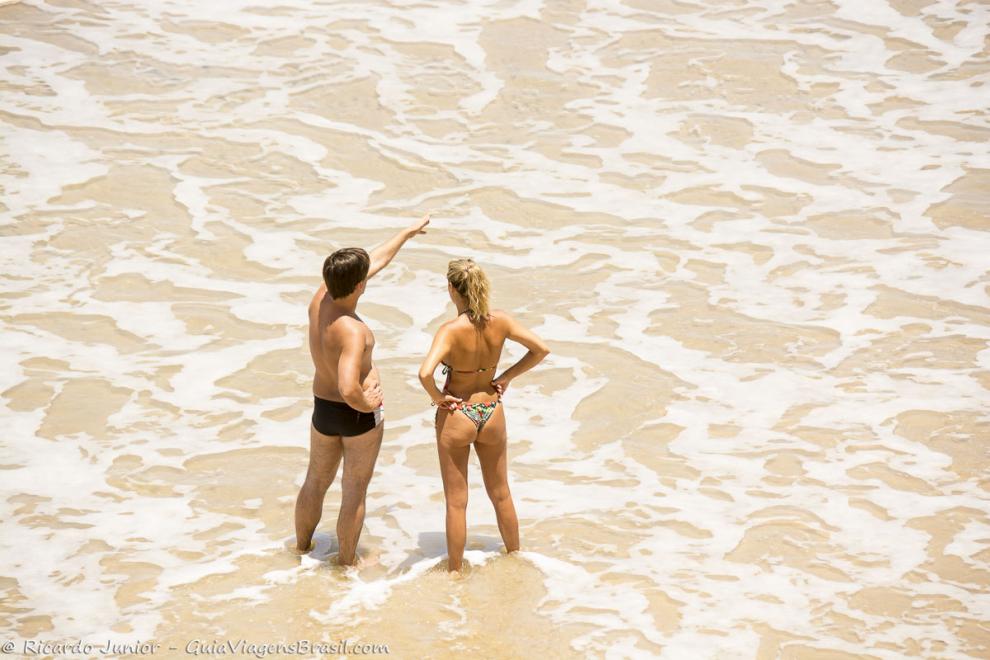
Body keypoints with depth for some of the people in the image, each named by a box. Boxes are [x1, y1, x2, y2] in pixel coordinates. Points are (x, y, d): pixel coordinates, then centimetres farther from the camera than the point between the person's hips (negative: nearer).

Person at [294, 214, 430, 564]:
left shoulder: (320, 299, -12)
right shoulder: (352, 332, -34)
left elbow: (375, 260, 1)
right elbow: (349, 389, -44)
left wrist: (407, 232, 12)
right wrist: (365, 404, -21)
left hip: (323, 409, 7)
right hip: (359, 415, -7)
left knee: (316, 482, 25)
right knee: (354, 492, 12)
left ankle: (302, 546, 43)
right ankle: (346, 562, 27)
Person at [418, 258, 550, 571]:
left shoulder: (451, 330, -24)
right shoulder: (500, 322, -10)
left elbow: (425, 373, -36)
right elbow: (542, 349, -4)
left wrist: (437, 398, -17)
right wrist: (507, 377, 2)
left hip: (456, 417, -4)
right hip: (492, 415, 4)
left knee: (456, 502, 9)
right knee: (501, 495, 22)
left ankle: (455, 572, 20)